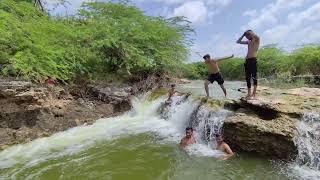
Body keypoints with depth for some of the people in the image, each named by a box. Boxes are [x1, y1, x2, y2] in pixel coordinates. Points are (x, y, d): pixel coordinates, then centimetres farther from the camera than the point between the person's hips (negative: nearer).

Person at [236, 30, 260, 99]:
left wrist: (248, 32, -6)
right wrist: (243, 34, 17)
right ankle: (249, 94, 13)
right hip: (247, 60, 7)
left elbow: (255, 36, -23)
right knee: (247, 78, 7)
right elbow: (238, 41, 26)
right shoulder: (248, 42, 21)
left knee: (254, 77, -6)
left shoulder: (257, 39, 1)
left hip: (253, 60, -7)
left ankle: (254, 94, -2)